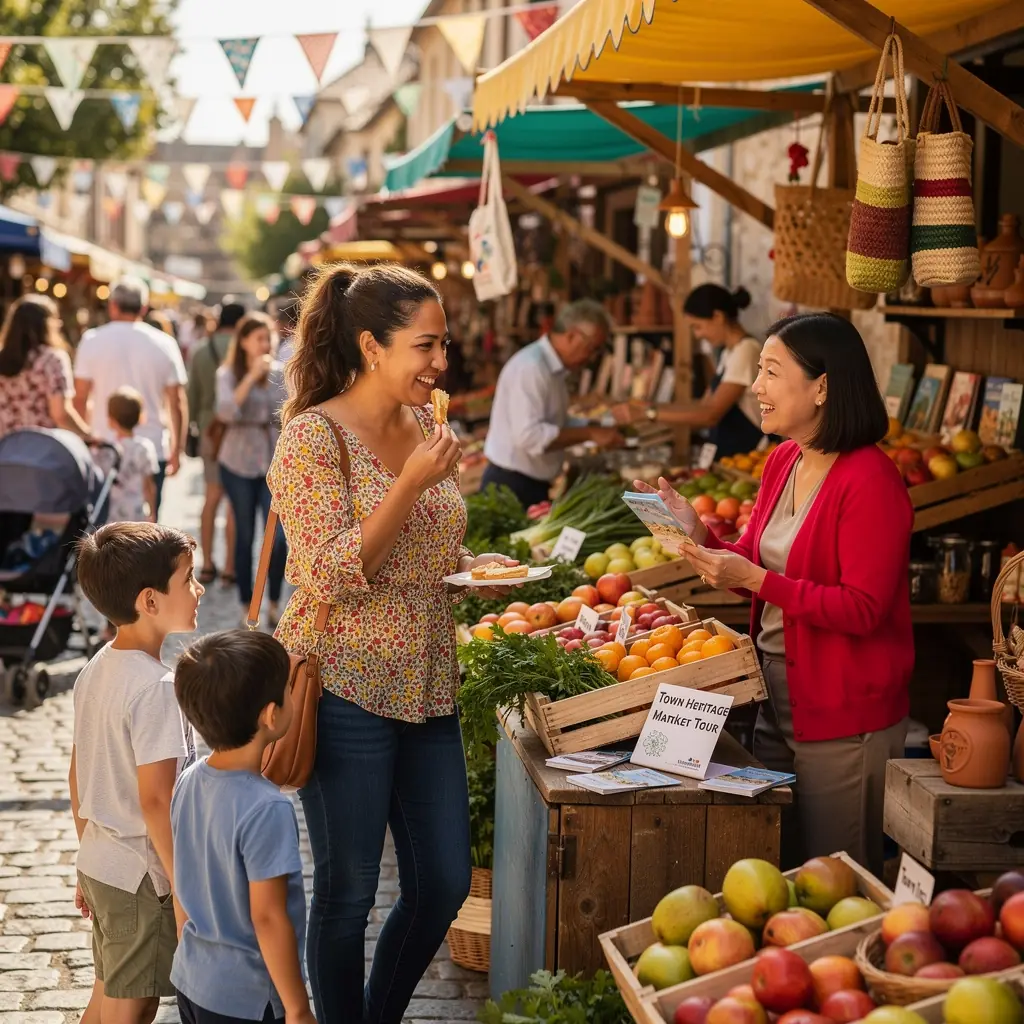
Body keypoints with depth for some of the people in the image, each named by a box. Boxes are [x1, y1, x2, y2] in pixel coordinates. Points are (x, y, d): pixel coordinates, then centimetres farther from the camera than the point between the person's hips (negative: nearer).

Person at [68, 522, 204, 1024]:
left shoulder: (96, 669, 4)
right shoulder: (156, 687, -23)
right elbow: (156, 800, -24)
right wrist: (183, 891, -18)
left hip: (100, 864, 9)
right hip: (142, 875, -9)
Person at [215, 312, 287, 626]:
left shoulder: (280, 372, 5)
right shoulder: (228, 374, -1)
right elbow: (227, 411, -18)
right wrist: (252, 376, -20)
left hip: (275, 463, 1)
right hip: (238, 462, -1)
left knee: (278, 536, -8)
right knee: (244, 535, 6)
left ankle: (274, 605, 6)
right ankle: (246, 606, 17)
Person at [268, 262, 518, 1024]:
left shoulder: (428, 429, 8)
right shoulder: (315, 436, -13)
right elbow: (328, 577, -19)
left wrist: (472, 566, 1)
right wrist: (412, 484, -24)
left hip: (427, 688, 7)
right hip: (346, 688, -7)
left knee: (445, 881, 12)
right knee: (348, 889, 5)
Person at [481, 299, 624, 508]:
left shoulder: (553, 368, 11)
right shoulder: (530, 367, -19)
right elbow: (529, 435, -28)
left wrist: (598, 431, 7)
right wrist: (589, 434, -23)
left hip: (534, 485, 10)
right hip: (511, 486, -10)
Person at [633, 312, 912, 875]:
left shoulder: (870, 480, -19)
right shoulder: (783, 461, 6)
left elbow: (862, 609, -22)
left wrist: (754, 579, -26)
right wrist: (697, 534, -4)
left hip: (844, 716, -8)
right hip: (777, 697, 8)